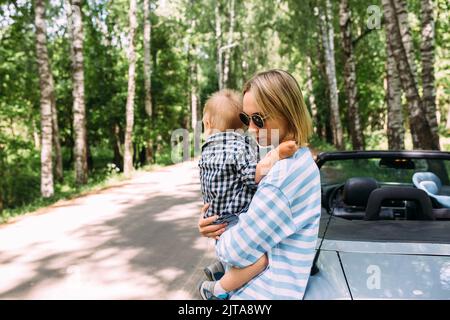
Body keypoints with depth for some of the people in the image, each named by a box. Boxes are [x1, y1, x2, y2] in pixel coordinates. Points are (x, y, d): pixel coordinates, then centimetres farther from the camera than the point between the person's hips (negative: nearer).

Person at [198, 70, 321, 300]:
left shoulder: (286, 173, -26)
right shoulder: (301, 160, 3)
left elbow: (238, 251, -21)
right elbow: (253, 220, 11)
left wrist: (218, 237, -2)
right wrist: (212, 224, -4)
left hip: (263, 292, -8)